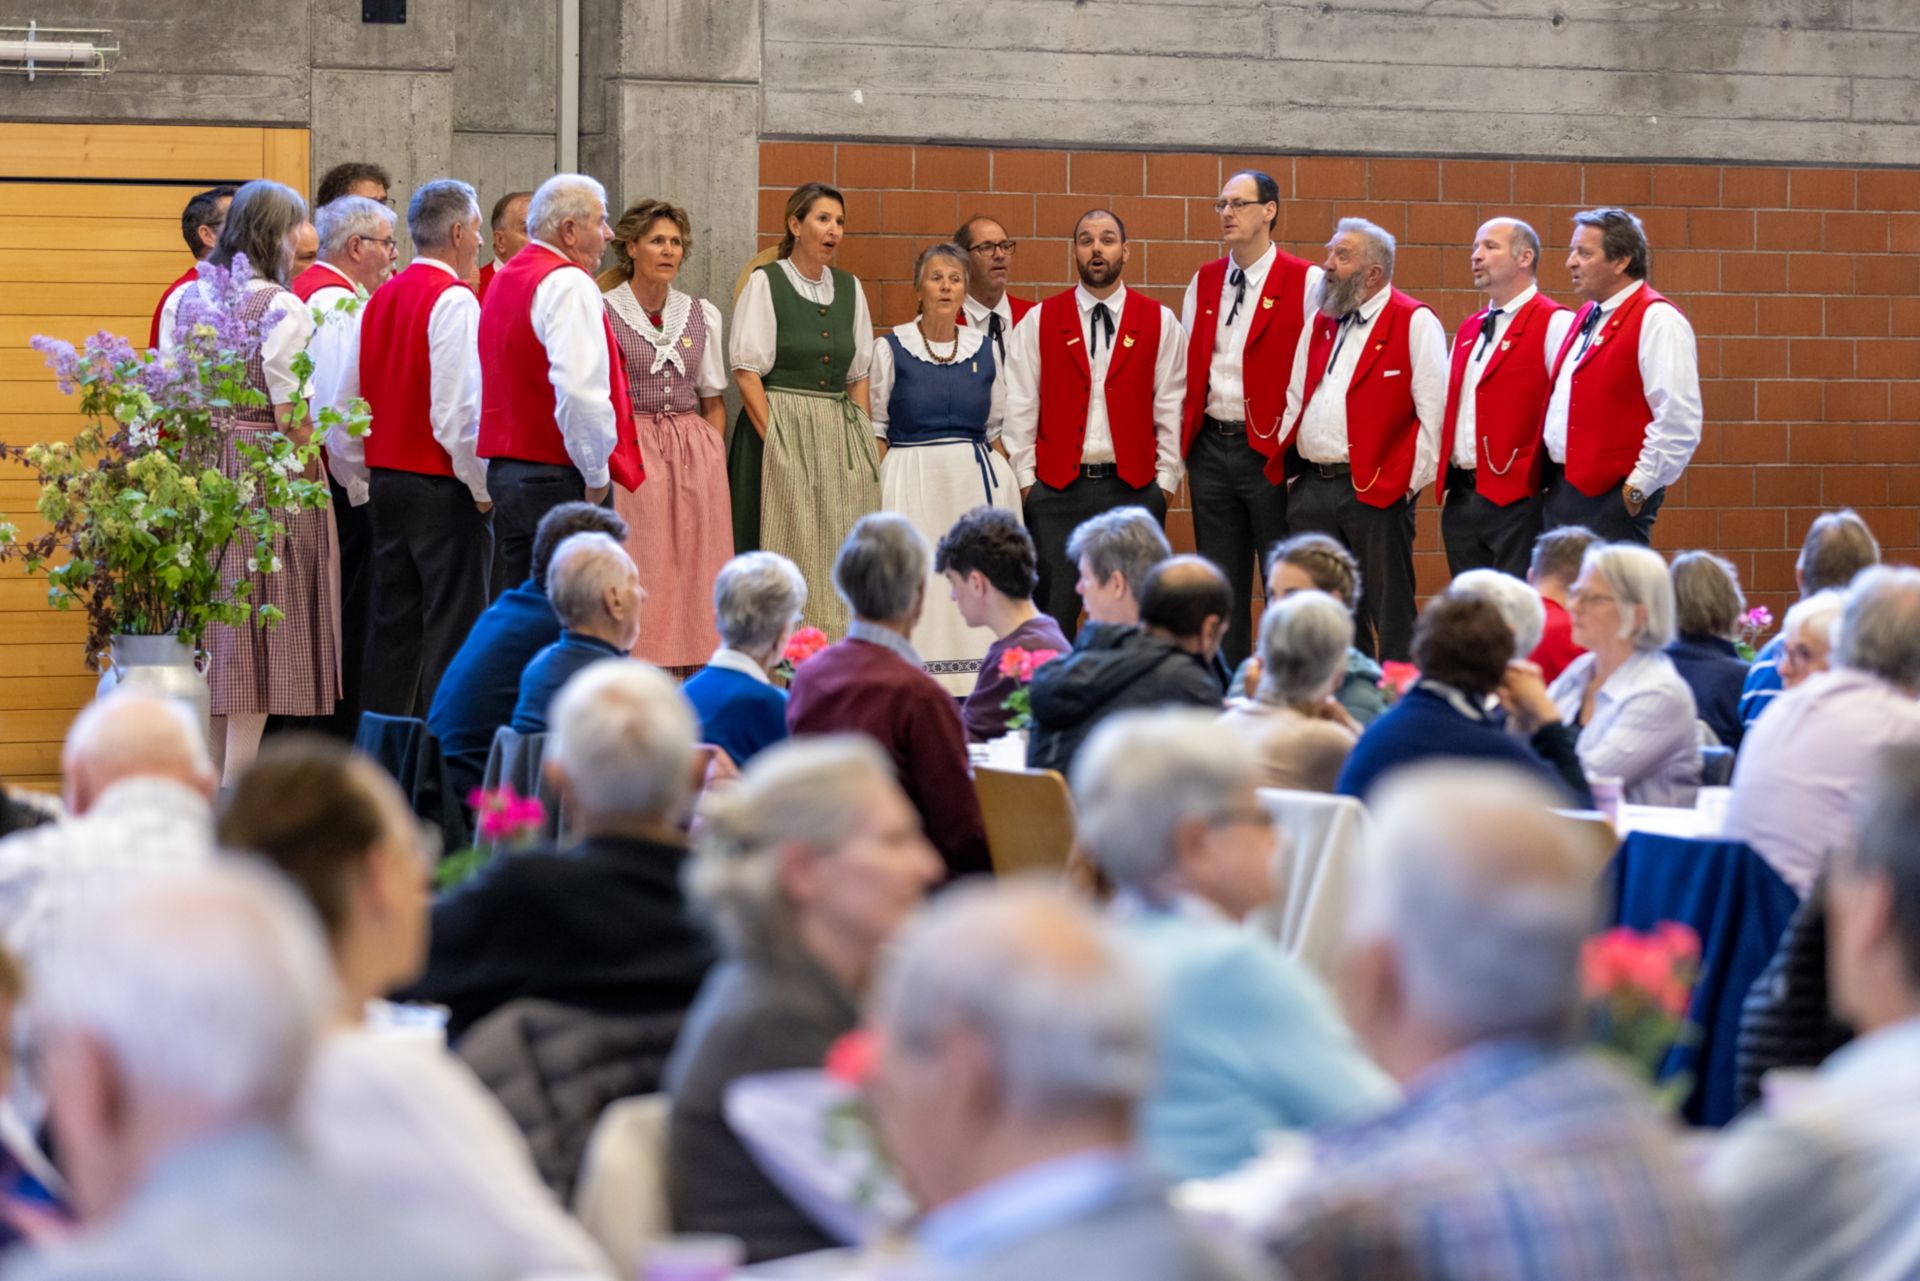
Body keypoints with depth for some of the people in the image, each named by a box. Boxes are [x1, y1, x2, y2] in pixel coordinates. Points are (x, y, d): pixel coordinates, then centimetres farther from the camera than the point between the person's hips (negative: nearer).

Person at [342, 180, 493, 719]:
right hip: (443, 488, -8)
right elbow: (459, 408, -20)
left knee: (393, 621, 12)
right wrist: (481, 487, -11)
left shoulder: (380, 299, 11)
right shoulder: (454, 300, -14)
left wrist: (363, 473, 20)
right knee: (453, 626, -5)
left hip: (386, 478, 8)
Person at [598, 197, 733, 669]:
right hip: (626, 450, -4)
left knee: (695, 572, 1)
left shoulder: (702, 315, 12)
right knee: (637, 574, -7)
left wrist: (713, 460, 6)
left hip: (696, 451, 4)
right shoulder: (601, 313, -1)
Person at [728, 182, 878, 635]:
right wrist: (774, 439, -16)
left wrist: (866, 443, 4)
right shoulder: (764, 283, -2)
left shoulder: (850, 288, 13)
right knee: (787, 552, -7)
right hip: (781, 428, -5)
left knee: (838, 556, 2)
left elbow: (859, 376, 15)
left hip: (839, 434, 5)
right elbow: (747, 371, -7)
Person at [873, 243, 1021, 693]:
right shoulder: (891, 348, 3)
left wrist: (999, 481, 3)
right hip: (912, 479, -2)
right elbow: (875, 428, 4)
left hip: (976, 480, 2)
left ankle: (979, 686, -1)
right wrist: (883, 484, -6)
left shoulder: (984, 349, 10)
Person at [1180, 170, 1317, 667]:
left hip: (1270, 452, -5)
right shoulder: (1204, 281, 12)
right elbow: (1188, 365, 13)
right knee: (1221, 587, 9)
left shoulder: (1306, 281, -5)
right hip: (1211, 446, 5)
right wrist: (1187, 439, 6)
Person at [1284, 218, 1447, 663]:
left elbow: (1433, 409, -10)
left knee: (1389, 616, -1)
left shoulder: (1415, 323, -6)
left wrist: (1413, 483, -12)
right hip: (1311, 488, 7)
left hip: (1376, 491, -7)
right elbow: (1295, 400, 19)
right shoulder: (1322, 322, 15)